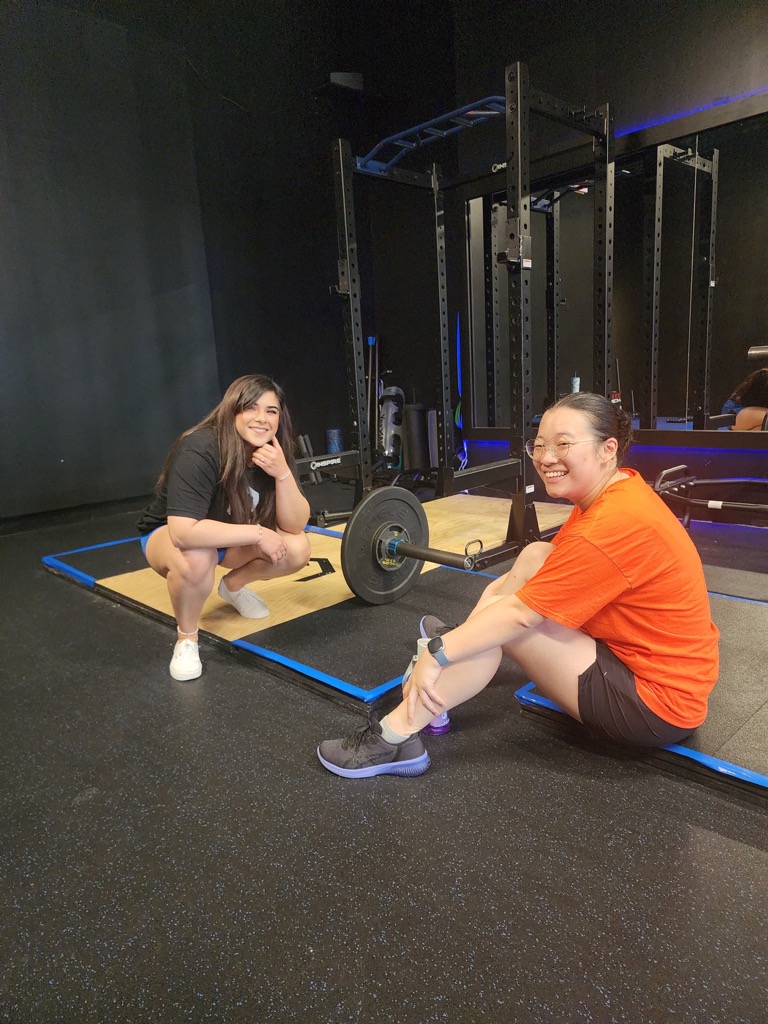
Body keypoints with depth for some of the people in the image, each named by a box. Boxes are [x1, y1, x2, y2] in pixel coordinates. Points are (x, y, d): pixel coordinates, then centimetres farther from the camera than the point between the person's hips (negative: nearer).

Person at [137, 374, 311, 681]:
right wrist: (257, 533, -36)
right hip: (168, 534, -5)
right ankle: (186, 638, -10)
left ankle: (233, 586, 13)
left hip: (230, 537, 6)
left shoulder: (273, 452, -15)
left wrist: (282, 473, -34)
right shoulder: (200, 451, -33)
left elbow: (295, 526, -18)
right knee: (195, 558, -39)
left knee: (297, 549, -16)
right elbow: (185, 532, -43)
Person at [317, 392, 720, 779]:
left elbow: (521, 613, -26)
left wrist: (437, 654, -18)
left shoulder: (617, 524, -27)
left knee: (502, 618, -15)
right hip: (637, 650, 9)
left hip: (656, 701, -9)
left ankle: (394, 738, -8)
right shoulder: (618, 488, 2)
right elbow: (540, 577, 9)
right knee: (535, 556, 5)